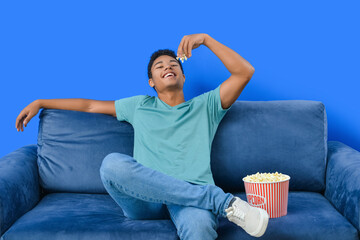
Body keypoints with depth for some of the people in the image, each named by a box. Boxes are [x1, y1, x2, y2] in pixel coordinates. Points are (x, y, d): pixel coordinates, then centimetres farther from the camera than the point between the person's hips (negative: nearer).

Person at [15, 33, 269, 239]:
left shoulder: (205, 106, 22)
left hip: (192, 196, -3)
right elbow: (90, 105, 34)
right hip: (145, 199, 4)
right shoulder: (140, 106, 28)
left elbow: (245, 72, 13)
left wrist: (205, 38, 8)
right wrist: (40, 103, 33)